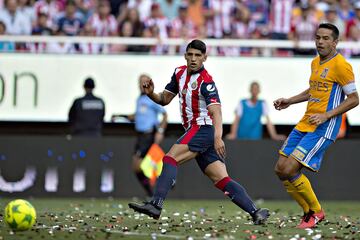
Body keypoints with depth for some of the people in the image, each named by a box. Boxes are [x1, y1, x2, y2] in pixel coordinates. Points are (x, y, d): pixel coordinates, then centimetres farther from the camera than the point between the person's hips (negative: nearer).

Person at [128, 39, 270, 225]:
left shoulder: (205, 81, -13)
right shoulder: (180, 73, 13)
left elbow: (215, 109, -25)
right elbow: (165, 99, 20)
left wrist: (218, 136, -39)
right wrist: (151, 93, -2)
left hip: (203, 128, -8)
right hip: (195, 131, 8)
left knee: (170, 158, -19)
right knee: (221, 180, 0)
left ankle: (156, 204, -29)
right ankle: (255, 212, -6)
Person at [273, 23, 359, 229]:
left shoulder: (341, 65, -12)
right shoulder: (315, 63, 14)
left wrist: (326, 115, -19)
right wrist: (289, 101, 19)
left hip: (323, 128, -9)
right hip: (305, 124, 9)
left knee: (289, 170, -17)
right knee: (280, 169, 3)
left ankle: (316, 211, 3)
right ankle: (309, 211, 15)